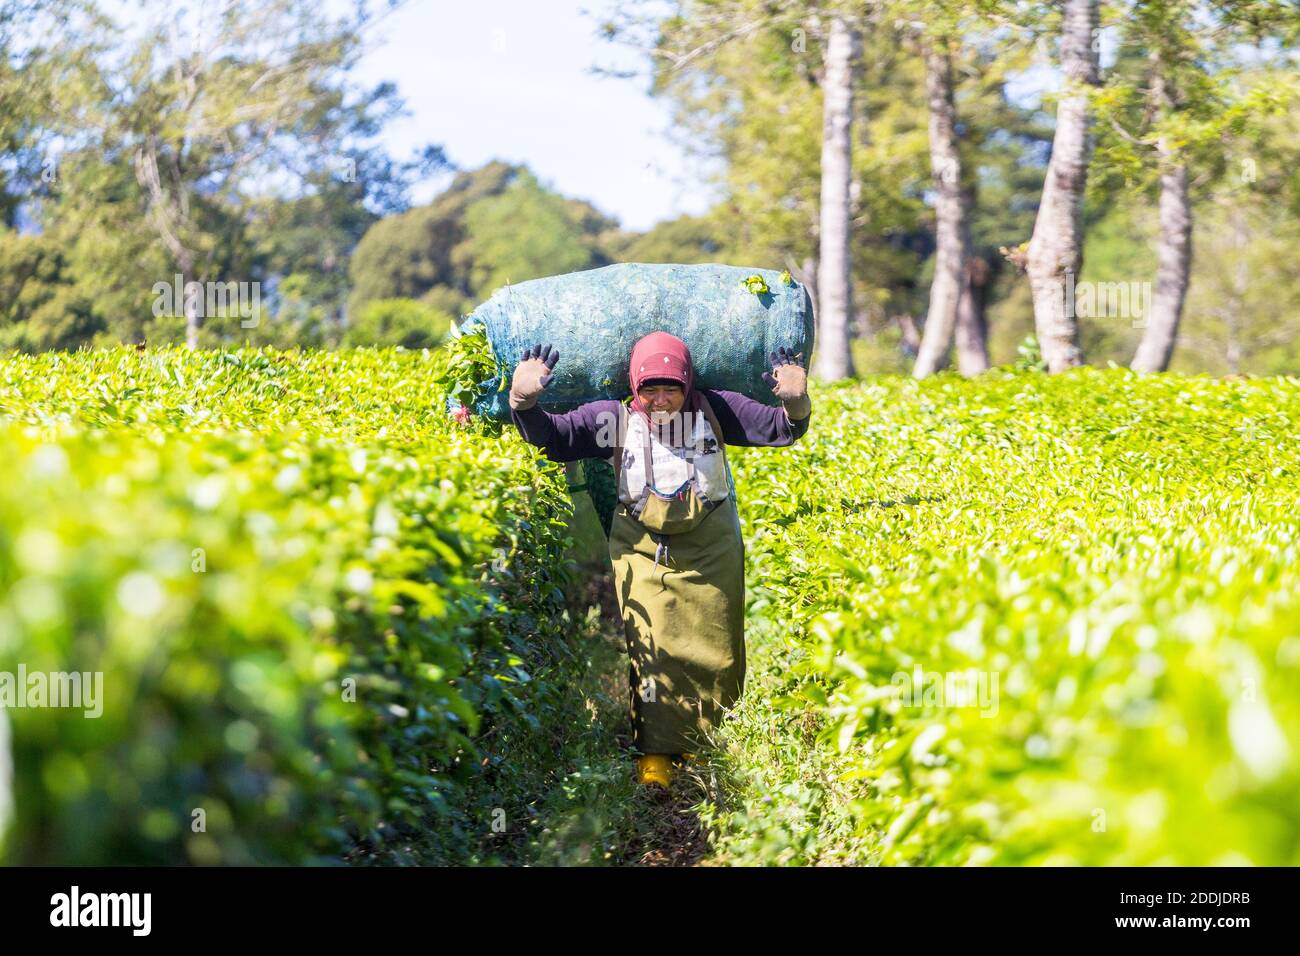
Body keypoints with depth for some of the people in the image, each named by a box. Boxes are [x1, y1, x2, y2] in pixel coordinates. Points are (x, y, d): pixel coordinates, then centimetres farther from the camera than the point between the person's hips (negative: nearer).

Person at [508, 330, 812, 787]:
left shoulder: (715, 409, -5)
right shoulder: (615, 418, -6)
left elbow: (781, 429, -4)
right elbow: (552, 437, -8)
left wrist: (795, 403, -26)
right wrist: (525, 404, -28)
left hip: (710, 550, 1)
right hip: (642, 548, -1)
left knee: (715, 650, 9)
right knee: (652, 648, -9)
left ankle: (709, 744, 26)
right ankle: (655, 754, -4)